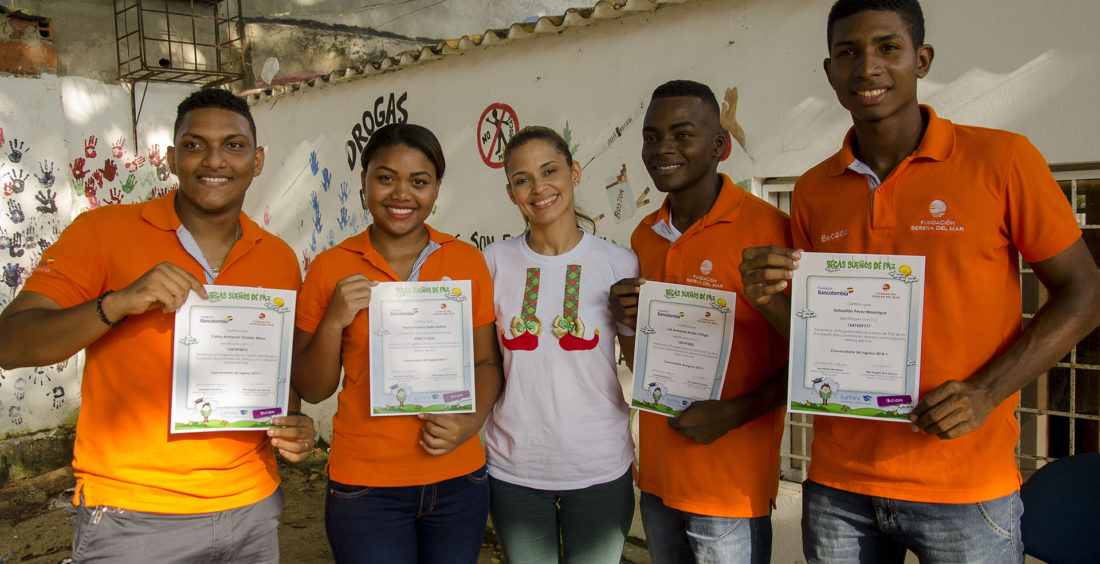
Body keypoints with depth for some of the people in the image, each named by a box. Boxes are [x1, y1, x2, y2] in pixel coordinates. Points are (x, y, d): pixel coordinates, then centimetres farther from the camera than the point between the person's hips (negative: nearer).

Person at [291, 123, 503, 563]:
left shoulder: (467, 261, 1)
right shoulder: (330, 268, -3)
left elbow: (486, 362, 7)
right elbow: (311, 390, 1)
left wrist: (470, 421, -10)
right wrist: (334, 321, -15)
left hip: (458, 481, 2)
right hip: (365, 485, -2)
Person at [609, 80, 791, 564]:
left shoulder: (766, 228, -15)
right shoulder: (644, 236, 7)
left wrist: (735, 412, -20)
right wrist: (630, 320, -4)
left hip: (731, 486, -6)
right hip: (658, 476, 6)